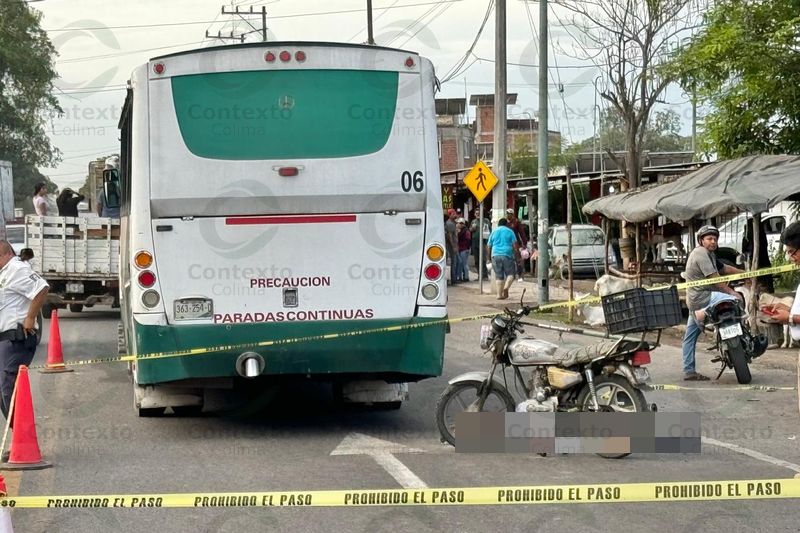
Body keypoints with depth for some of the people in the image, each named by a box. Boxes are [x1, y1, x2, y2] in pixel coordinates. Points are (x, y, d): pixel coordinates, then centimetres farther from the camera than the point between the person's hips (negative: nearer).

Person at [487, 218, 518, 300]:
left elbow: (489, 246, 14)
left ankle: (499, 294, 0)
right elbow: (515, 244, -1)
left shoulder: (494, 232, 14)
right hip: (507, 255, -3)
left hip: (495, 255, 3)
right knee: (510, 273, 6)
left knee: (498, 276, 6)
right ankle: (506, 287, -20)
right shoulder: (510, 231, 6)